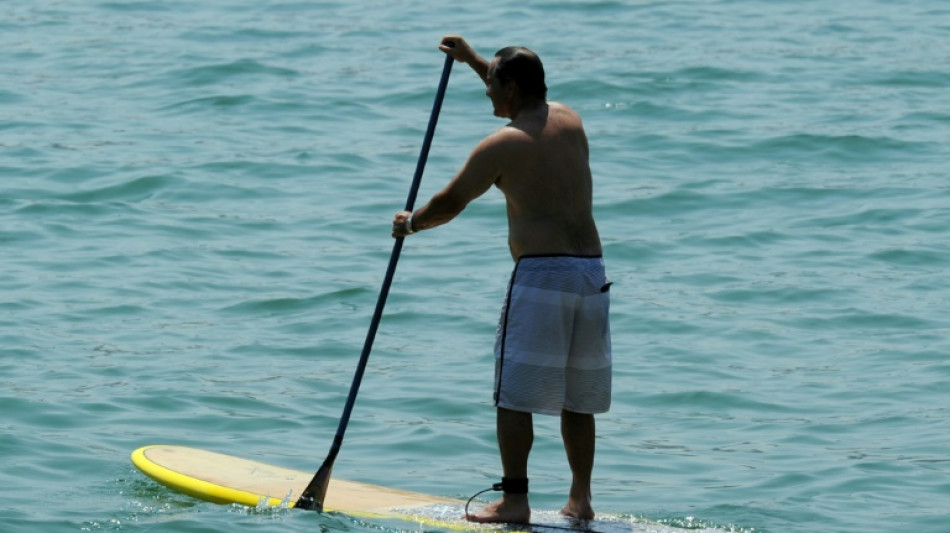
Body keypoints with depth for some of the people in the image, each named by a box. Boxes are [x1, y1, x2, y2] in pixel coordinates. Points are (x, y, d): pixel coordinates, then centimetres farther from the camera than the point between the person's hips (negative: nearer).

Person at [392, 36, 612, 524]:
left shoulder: (502, 145, -6)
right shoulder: (570, 120, 13)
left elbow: (451, 202, 3)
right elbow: (530, 97, 37)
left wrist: (410, 223, 23)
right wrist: (471, 59, 42)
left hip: (540, 273, -7)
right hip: (592, 271, 7)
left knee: (514, 395, -1)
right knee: (577, 398, 13)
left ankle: (514, 501, -3)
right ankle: (580, 501, 14)